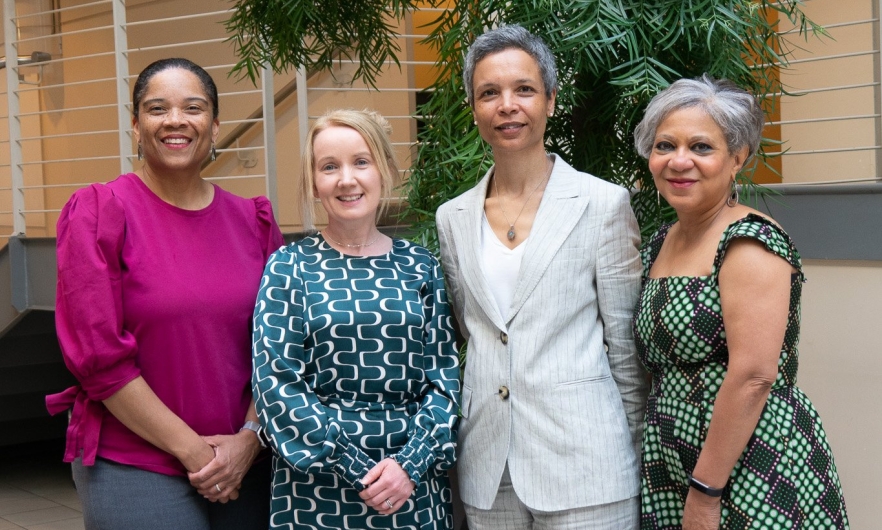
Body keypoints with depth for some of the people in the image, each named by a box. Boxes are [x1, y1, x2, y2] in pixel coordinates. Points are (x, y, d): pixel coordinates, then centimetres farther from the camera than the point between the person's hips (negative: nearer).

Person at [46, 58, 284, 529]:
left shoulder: (252, 220, 7)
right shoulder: (98, 213, -5)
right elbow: (98, 356, -11)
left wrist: (249, 437, -8)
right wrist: (190, 449, -12)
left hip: (243, 465, 4)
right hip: (132, 469, -4)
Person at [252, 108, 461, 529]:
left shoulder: (418, 266, 5)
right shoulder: (289, 267, -2)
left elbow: (445, 374, 2)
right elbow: (275, 383, -8)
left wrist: (412, 462, -12)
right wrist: (356, 469, -13)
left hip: (414, 485, 2)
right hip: (318, 491, -2)